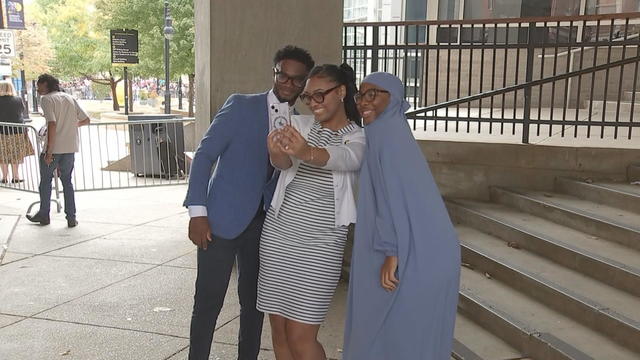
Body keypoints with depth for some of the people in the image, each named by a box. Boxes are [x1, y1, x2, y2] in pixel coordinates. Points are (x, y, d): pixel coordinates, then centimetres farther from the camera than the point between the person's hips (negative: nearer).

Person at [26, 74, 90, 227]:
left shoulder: (46, 99, -7)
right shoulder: (70, 98, 10)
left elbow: (52, 124, -19)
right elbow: (86, 120, 9)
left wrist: (49, 151, -18)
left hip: (53, 147, -5)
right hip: (70, 148, 5)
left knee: (45, 181, 13)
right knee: (67, 181, 13)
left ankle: (44, 215, 24)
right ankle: (71, 218, 10)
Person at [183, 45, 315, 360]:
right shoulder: (240, 106, -5)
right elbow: (204, 155, -8)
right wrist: (197, 211, -15)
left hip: (264, 222, 4)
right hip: (222, 218, -4)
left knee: (254, 300, 14)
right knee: (209, 301, 2)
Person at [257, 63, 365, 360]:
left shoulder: (359, 140, -2)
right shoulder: (298, 125, 6)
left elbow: (340, 158, -26)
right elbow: (282, 163, -14)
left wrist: (306, 152, -48)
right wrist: (278, 152, -40)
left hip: (321, 244, -3)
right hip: (278, 235, 4)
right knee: (279, 328, 10)